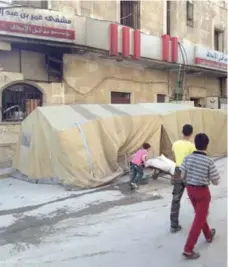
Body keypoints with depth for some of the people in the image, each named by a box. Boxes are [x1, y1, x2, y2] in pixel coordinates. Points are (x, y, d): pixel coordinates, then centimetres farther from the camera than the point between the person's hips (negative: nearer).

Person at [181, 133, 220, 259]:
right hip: (202, 192, -5)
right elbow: (215, 182, -12)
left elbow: (182, 176, -3)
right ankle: (188, 249, 3)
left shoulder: (188, 158, -9)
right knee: (199, 220, 4)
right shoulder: (209, 161, -19)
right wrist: (209, 175, 10)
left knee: (200, 214, 26)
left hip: (190, 189, 5)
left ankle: (209, 235, 49)